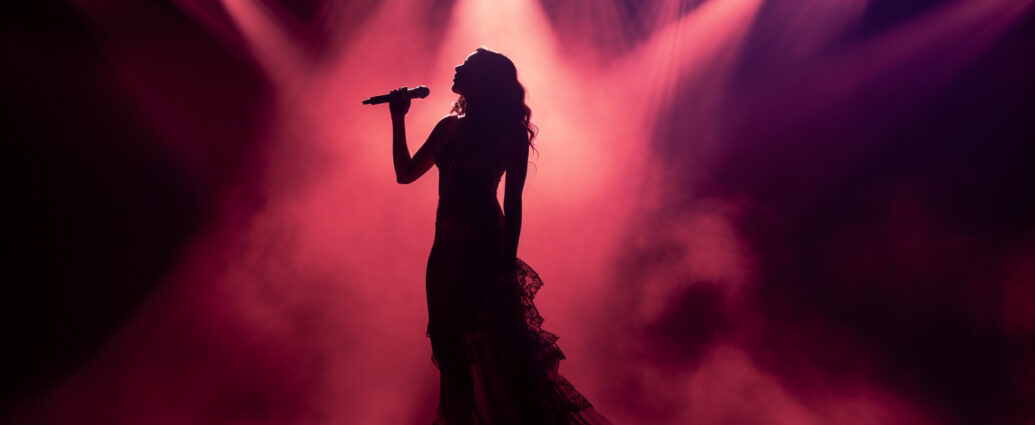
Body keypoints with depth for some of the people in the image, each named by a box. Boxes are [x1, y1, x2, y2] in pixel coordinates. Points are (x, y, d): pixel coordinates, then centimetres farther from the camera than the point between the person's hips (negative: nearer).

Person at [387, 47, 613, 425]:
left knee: (501, 345, -3)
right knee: (449, 343, 10)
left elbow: (512, 201, -6)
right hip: (446, 248, 6)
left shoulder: (510, 132, -2)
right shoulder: (449, 126, 13)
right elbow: (405, 173, 16)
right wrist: (399, 119, 10)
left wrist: (508, 263, -11)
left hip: (484, 247, -6)